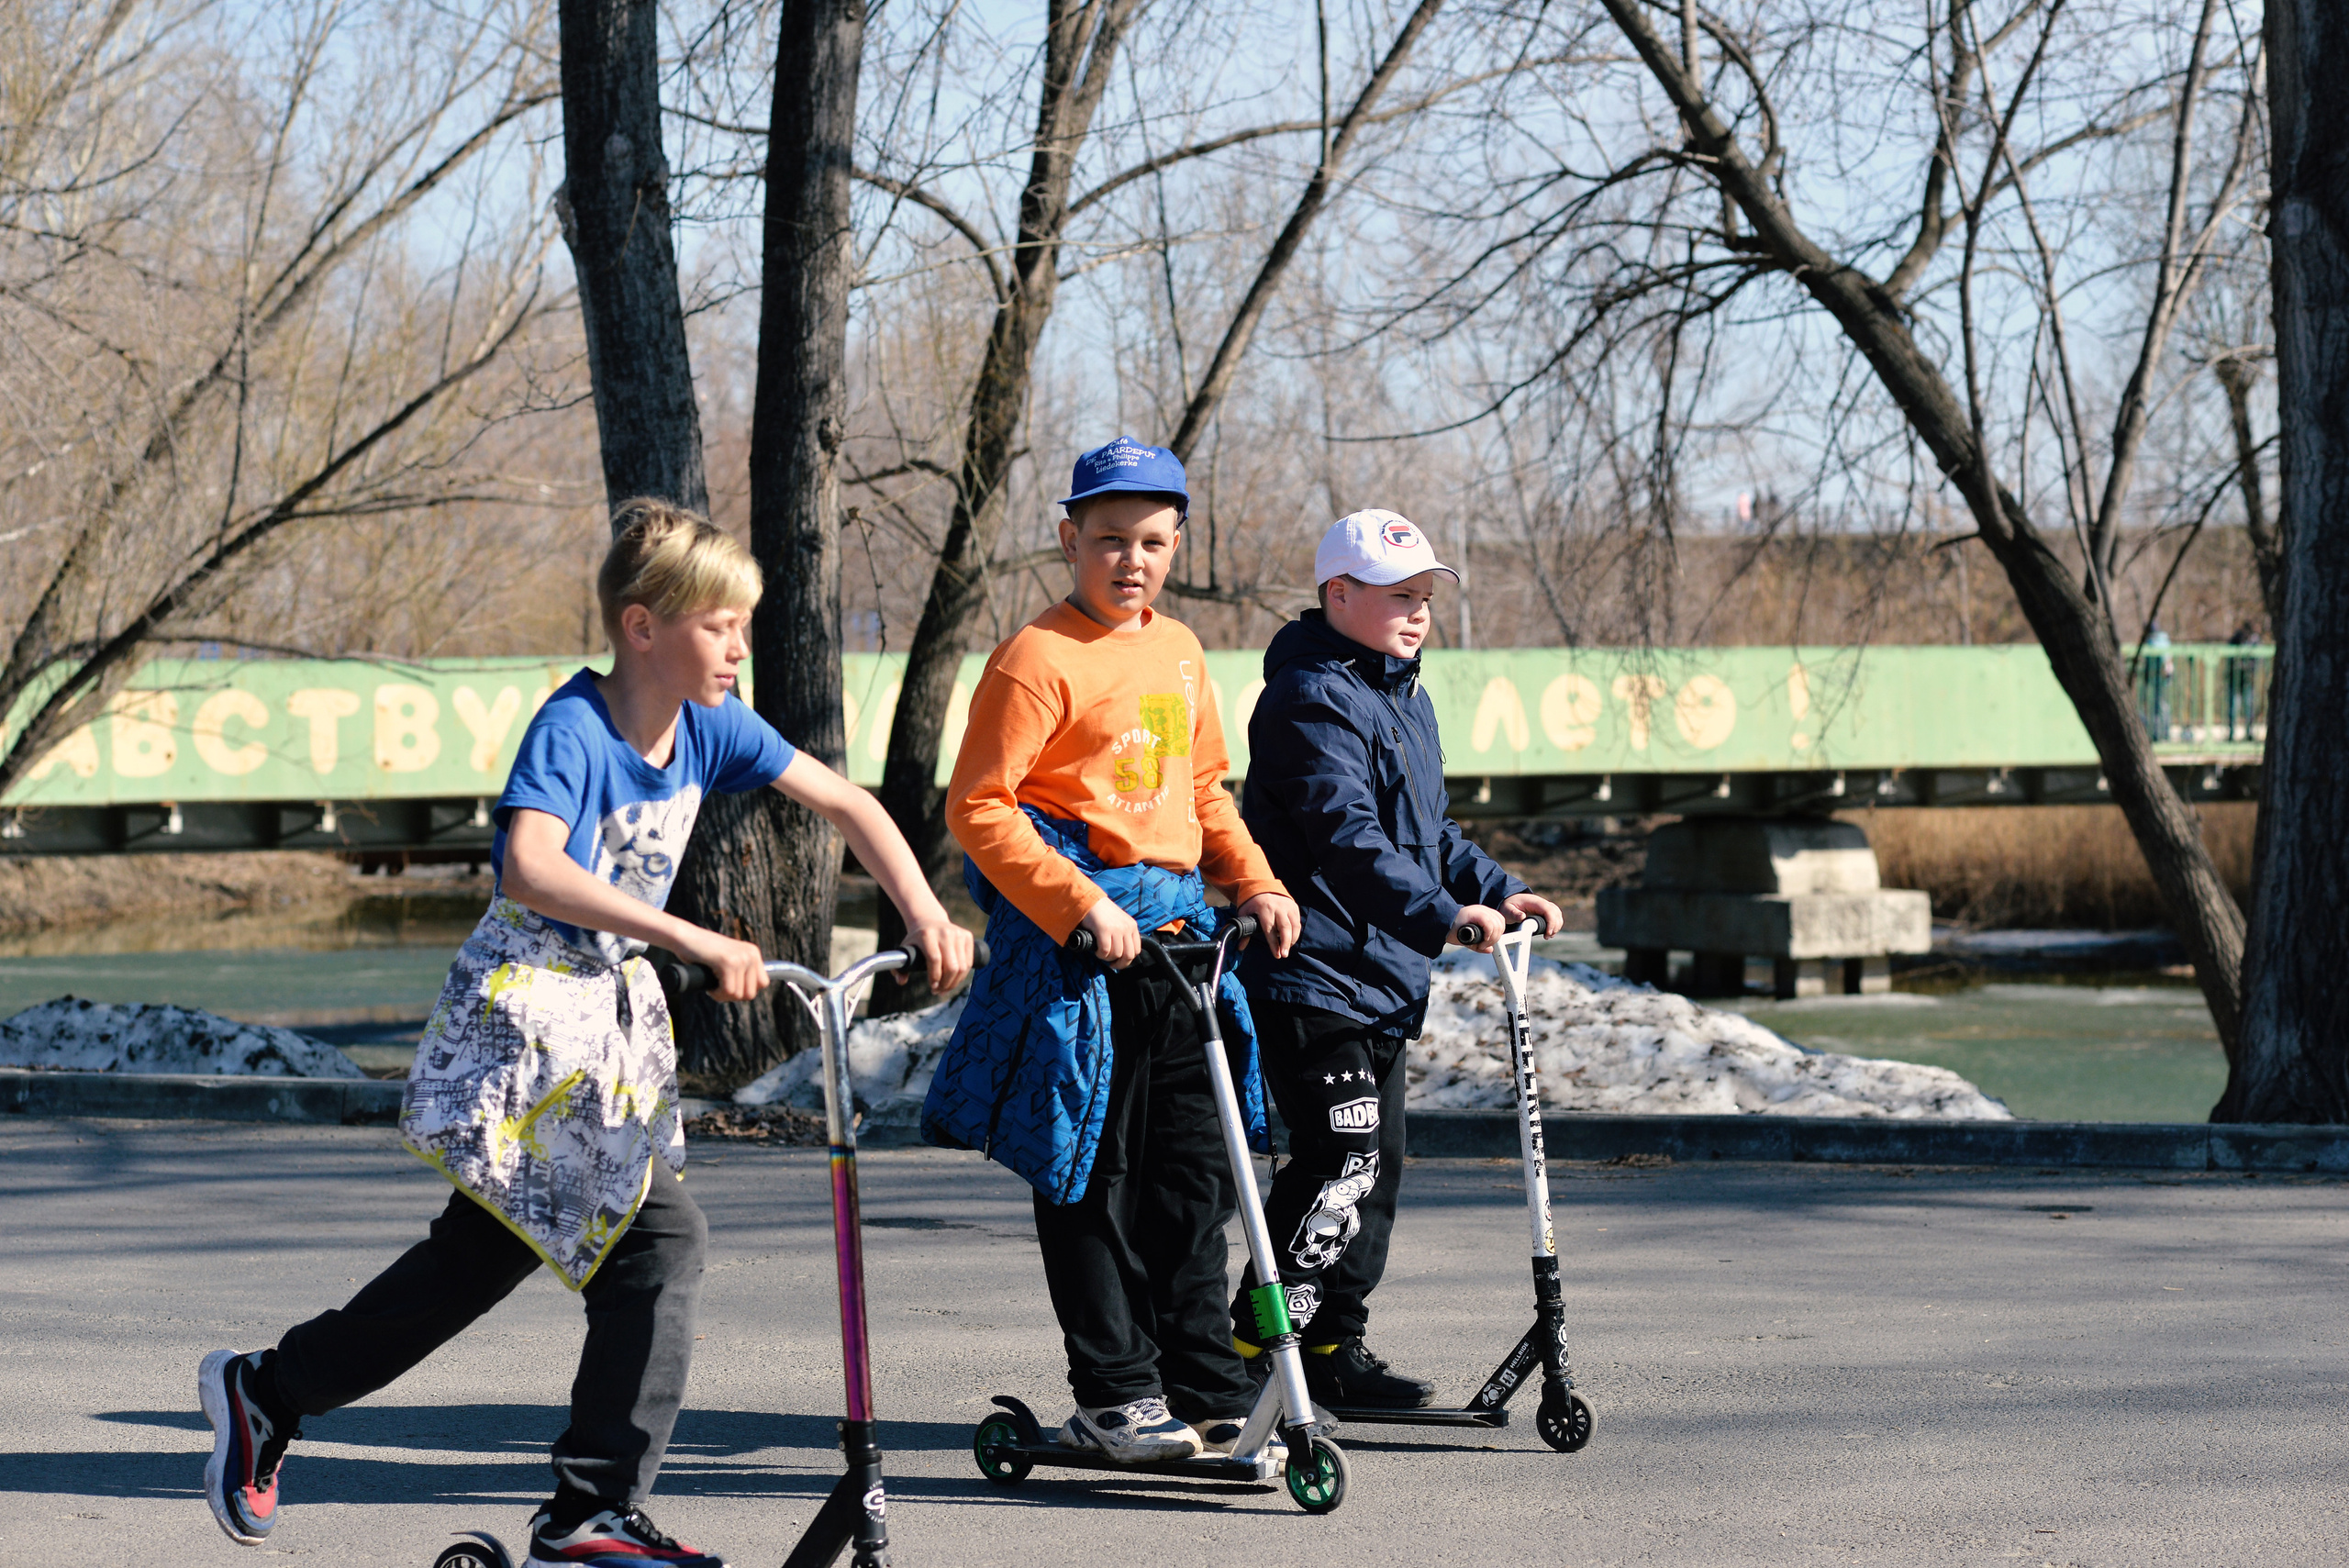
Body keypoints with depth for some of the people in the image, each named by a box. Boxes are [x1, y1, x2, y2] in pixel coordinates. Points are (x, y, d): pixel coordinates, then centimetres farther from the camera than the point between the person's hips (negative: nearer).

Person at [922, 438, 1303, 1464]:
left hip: (1179, 933, 7)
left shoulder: (1179, 652, 15)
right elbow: (978, 806, -14)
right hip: (1078, 947, -7)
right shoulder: (1040, 657, -9)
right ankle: (1113, 1397, 6)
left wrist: (1255, 881, 11)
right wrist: (1081, 905, -21)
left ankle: (1206, 1389, 16)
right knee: (1092, 1182, -1)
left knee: (1195, 1172, 9)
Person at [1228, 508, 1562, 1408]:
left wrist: (1497, 891, 13)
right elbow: (1345, 836, -27)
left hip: (1381, 984, 10)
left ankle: (1332, 1350, 20)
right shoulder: (1314, 699, -15)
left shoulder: (1405, 700, 19)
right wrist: (1440, 914, -36)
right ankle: (1250, 1345, -10)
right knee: (1342, 1161, -15)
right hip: (1313, 974, -10)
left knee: (1379, 1167, 12)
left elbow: (1426, 831, 29)